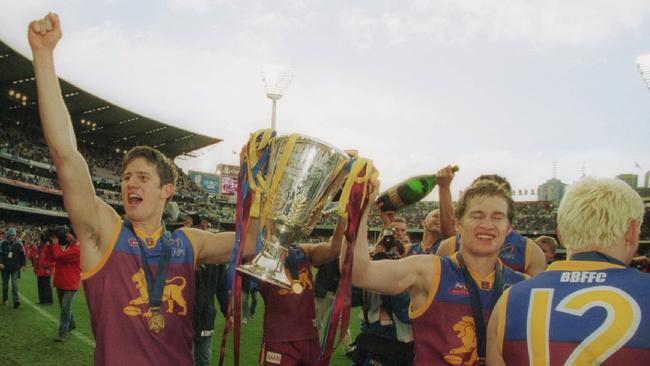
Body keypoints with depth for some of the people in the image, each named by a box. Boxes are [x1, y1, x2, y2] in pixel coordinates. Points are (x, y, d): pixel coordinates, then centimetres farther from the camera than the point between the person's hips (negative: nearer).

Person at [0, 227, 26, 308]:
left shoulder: (19, 244, -1)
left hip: (15, 267, -1)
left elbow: (22, 254, 4)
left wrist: (23, 264, 4)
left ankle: (16, 300, -15)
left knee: (14, 283, -11)